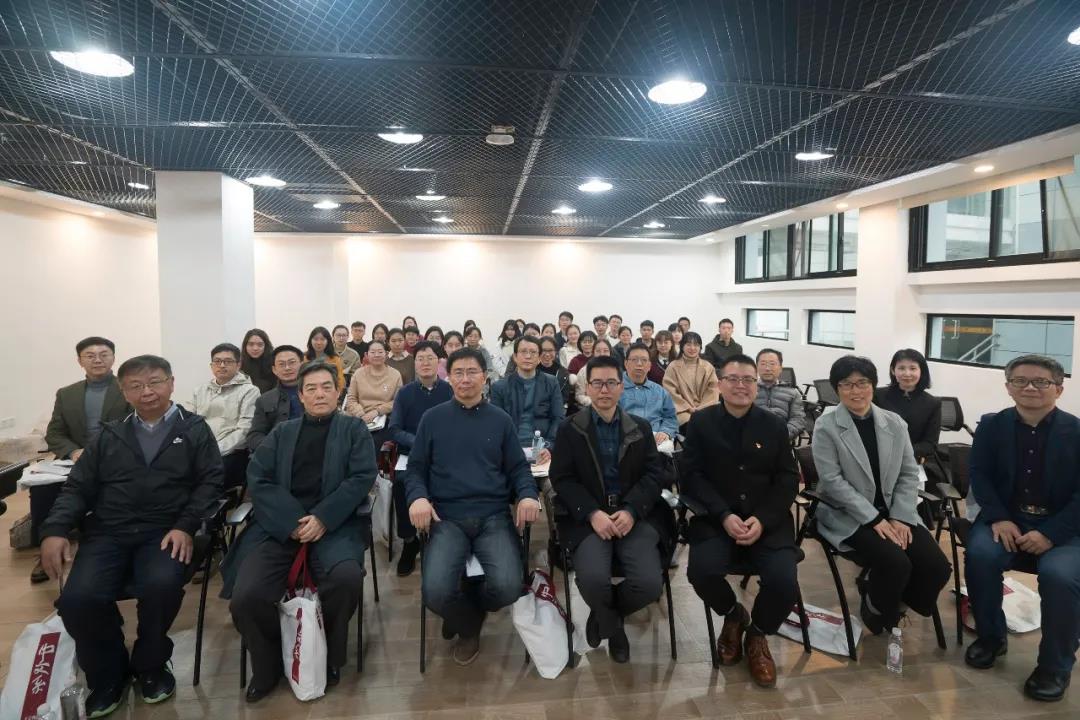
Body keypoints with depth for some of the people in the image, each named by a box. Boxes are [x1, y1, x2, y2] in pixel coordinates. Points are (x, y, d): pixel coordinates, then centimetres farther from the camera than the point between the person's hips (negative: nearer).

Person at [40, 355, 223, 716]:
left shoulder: (195, 430, 8)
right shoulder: (109, 436, 16)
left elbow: (209, 483, 0)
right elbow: (77, 487, 12)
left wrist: (186, 526, -14)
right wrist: (55, 530, -6)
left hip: (165, 532, -2)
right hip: (107, 533, 3)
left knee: (161, 586, -31)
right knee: (77, 599, -23)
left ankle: (150, 665, 2)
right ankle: (109, 673, 8)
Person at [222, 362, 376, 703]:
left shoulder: (354, 429, 12)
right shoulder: (281, 432, 19)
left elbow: (362, 477, -1)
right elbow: (258, 480, 5)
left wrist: (322, 518, -15)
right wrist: (293, 522, -11)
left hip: (333, 523, -2)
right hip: (279, 524, 2)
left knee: (347, 578, -31)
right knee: (245, 597, -21)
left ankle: (327, 657, -1)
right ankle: (268, 664, 10)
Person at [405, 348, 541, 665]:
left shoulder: (501, 420, 11)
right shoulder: (432, 418, 9)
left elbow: (519, 468, 10)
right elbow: (415, 468, 9)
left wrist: (528, 495, -11)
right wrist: (417, 496, -13)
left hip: (494, 516, 1)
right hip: (447, 517, 0)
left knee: (507, 586, -23)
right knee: (436, 592, -25)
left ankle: (466, 615, 16)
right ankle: (469, 624, 14)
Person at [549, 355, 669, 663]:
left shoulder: (641, 428, 12)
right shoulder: (569, 429, 7)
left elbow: (654, 475, 4)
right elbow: (562, 479, -1)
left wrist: (631, 511, -14)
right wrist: (593, 514, -17)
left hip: (636, 516, 2)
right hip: (588, 517, -1)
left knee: (650, 583, -21)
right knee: (593, 579, -27)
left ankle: (605, 615, 15)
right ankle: (613, 623, 12)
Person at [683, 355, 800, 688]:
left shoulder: (774, 425, 7)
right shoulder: (701, 422, 3)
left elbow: (788, 479, 3)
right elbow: (692, 475, -3)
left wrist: (762, 520, -14)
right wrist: (724, 516, -17)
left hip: (767, 520, 1)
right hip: (716, 519, -1)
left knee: (784, 582, -22)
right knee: (701, 571, -27)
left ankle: (757, 635, 13)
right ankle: (733, 615, 11)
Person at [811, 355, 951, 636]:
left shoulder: (894, 423, 6)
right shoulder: (826, 426, -9)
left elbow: (910, 474, 6)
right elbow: (832, 481, -14)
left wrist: (900, 518, -8)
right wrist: (874, 519, -18)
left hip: (893, 512, 5)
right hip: (849, 516, -5)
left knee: (937, 567, -14)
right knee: (896, 563, -26)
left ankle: (879, 591, 14)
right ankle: (877, 610, 8)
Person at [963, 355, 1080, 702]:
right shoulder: (991, 425, 2)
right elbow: (979, 475, 1)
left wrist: (1050, 534, -19)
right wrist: (999, 519, -14)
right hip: (1006, 518, 2)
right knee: (980, 555, -27)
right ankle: (991, 636, 0)